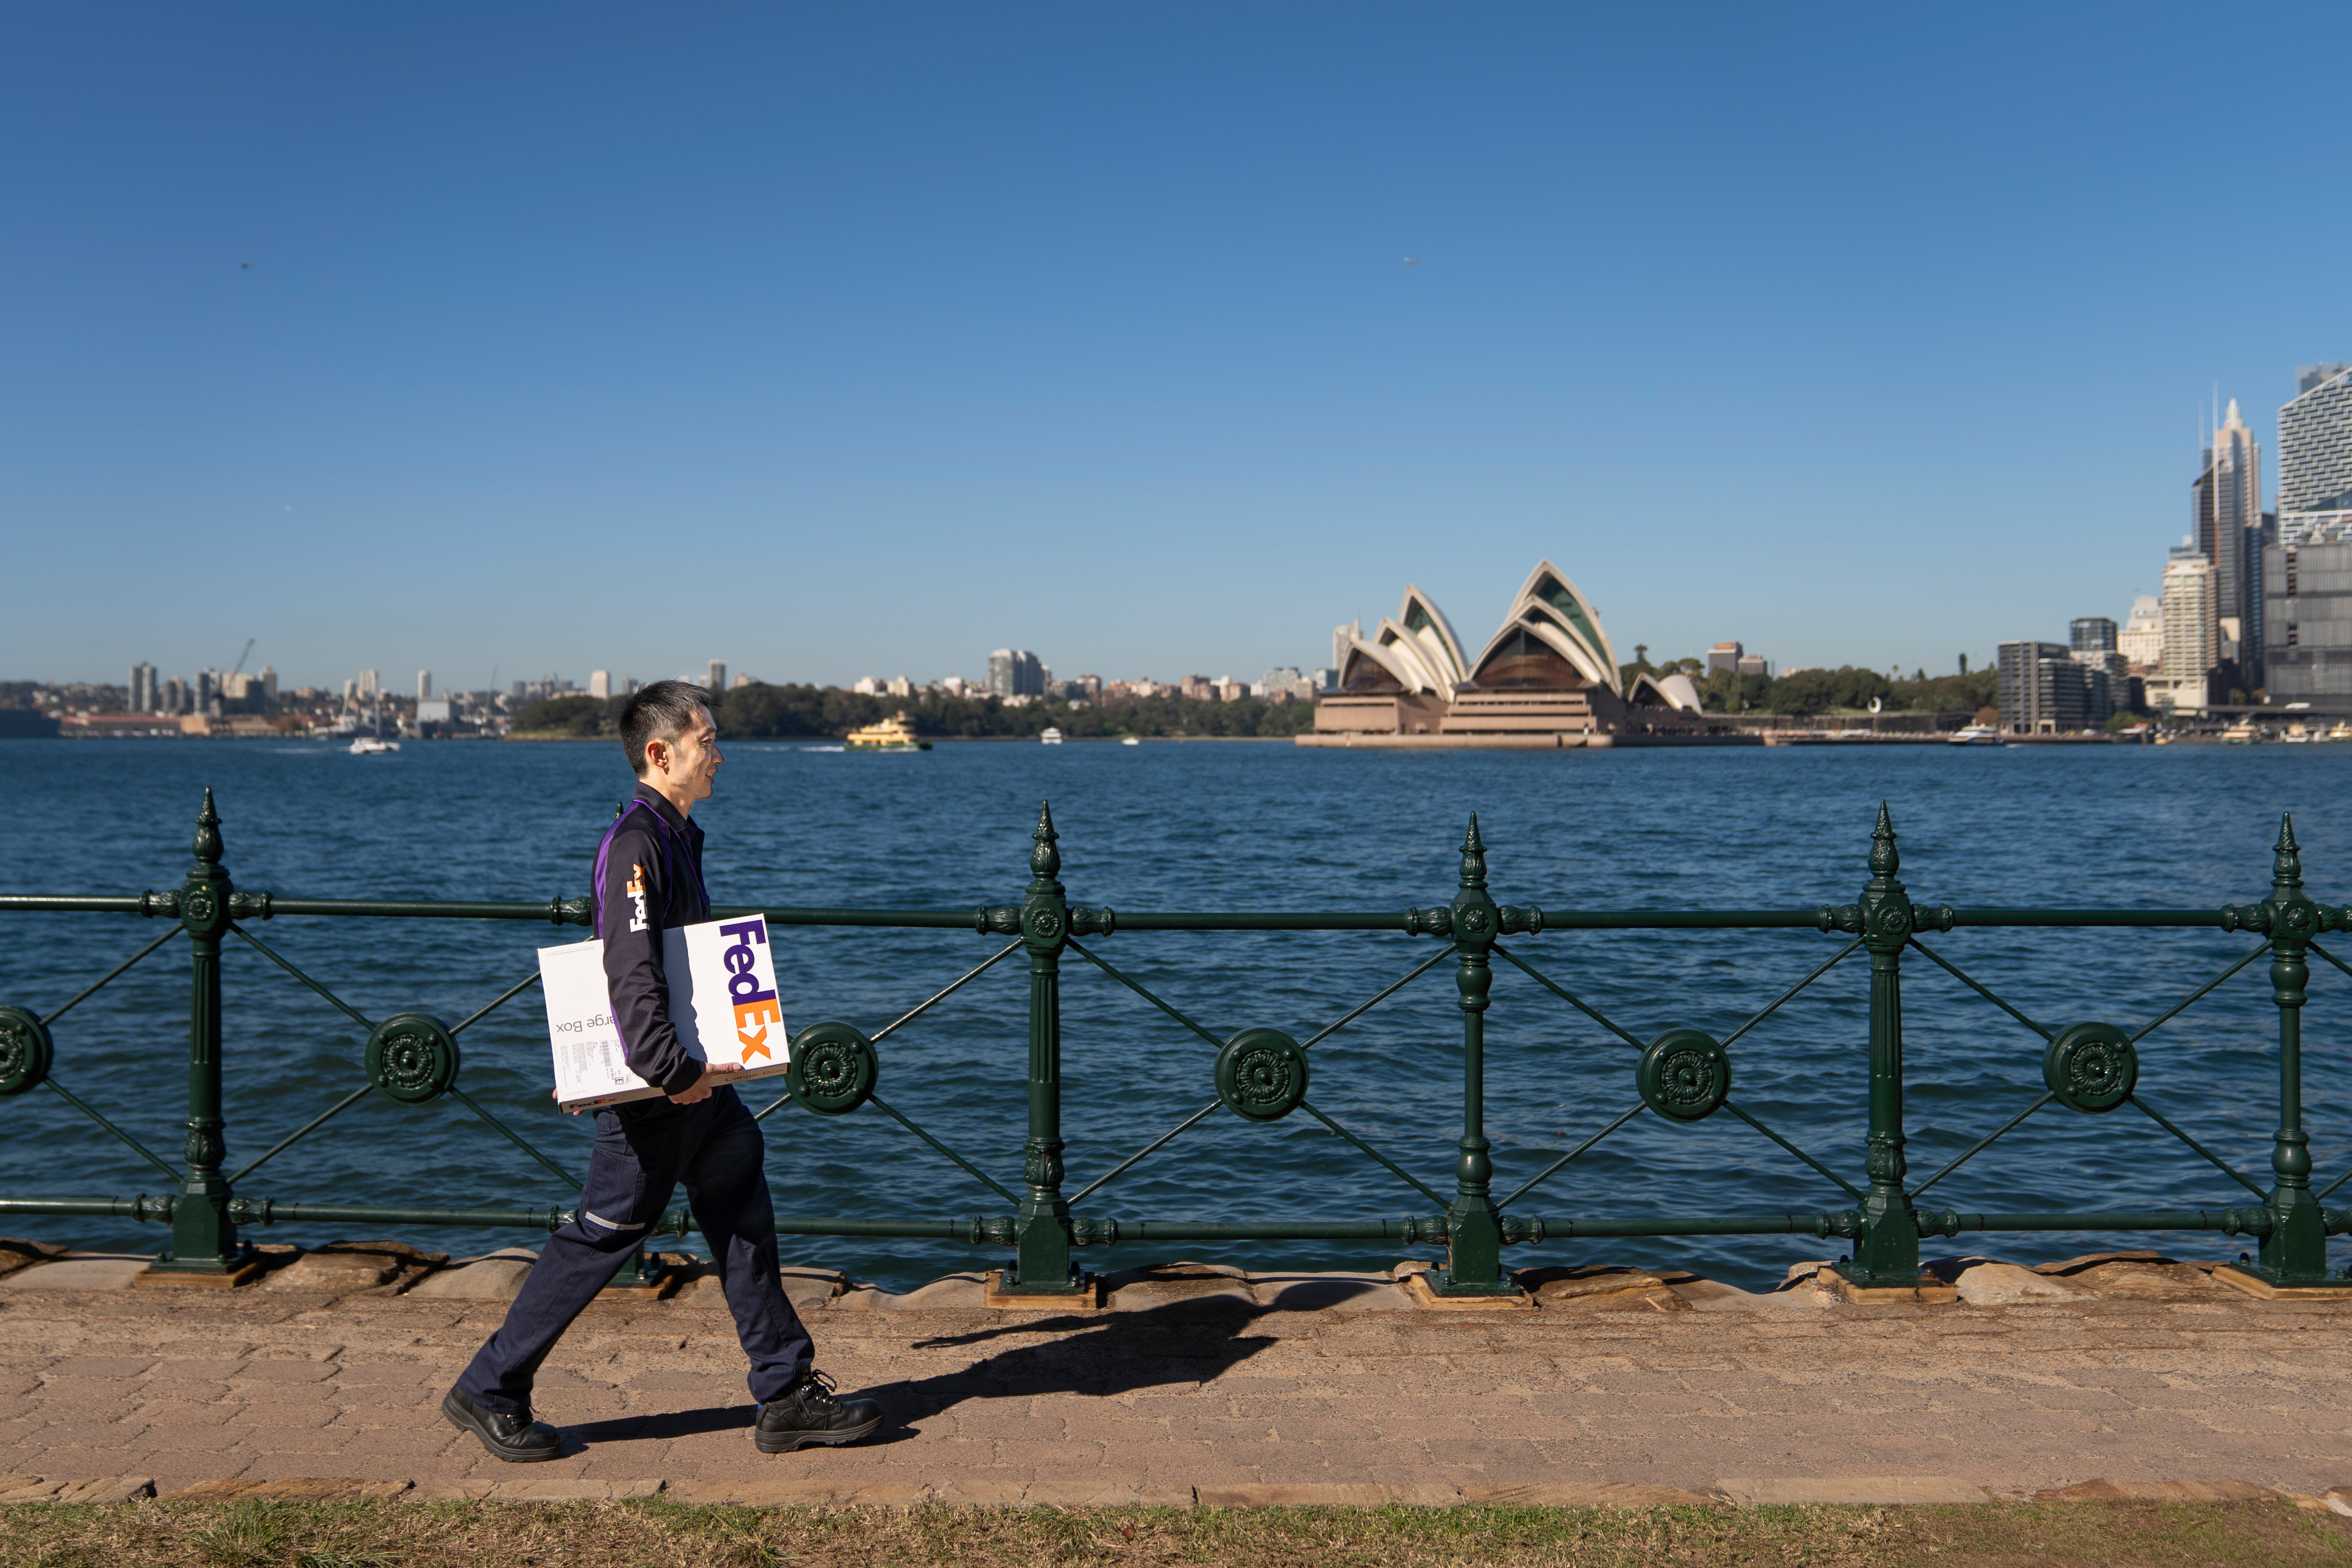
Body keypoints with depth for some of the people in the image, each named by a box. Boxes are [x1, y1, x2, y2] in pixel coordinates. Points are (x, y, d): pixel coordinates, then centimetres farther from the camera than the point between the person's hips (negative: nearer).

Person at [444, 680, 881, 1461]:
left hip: (697, 1078, 10)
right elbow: (631, 972, -27)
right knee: (602, 1235, 1)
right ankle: (488, 1391, 16)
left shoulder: (677, 837, 13)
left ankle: (790, 1397, 16)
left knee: (745, 1227, 10)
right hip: (653, 1092, -10)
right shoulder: (635, 843, -18)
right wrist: (670, 1070, -33)